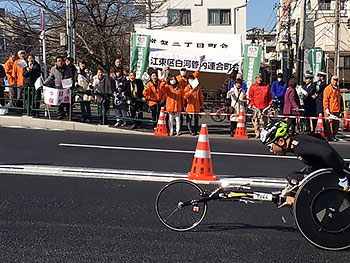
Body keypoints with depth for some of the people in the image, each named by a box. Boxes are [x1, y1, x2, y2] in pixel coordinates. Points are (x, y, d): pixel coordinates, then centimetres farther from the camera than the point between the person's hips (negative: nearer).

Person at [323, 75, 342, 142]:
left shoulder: (337, 88, 18)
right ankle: (330, 137, -2)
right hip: (330, 110, -7)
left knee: (336, 123, 9)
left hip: (337, 110, 7)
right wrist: (326, 108, -16)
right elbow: (325, 100, -9)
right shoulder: (328, 89, -5)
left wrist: (340, 108, 24)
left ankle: (333, 135, 21)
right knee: (330, 123, -6)